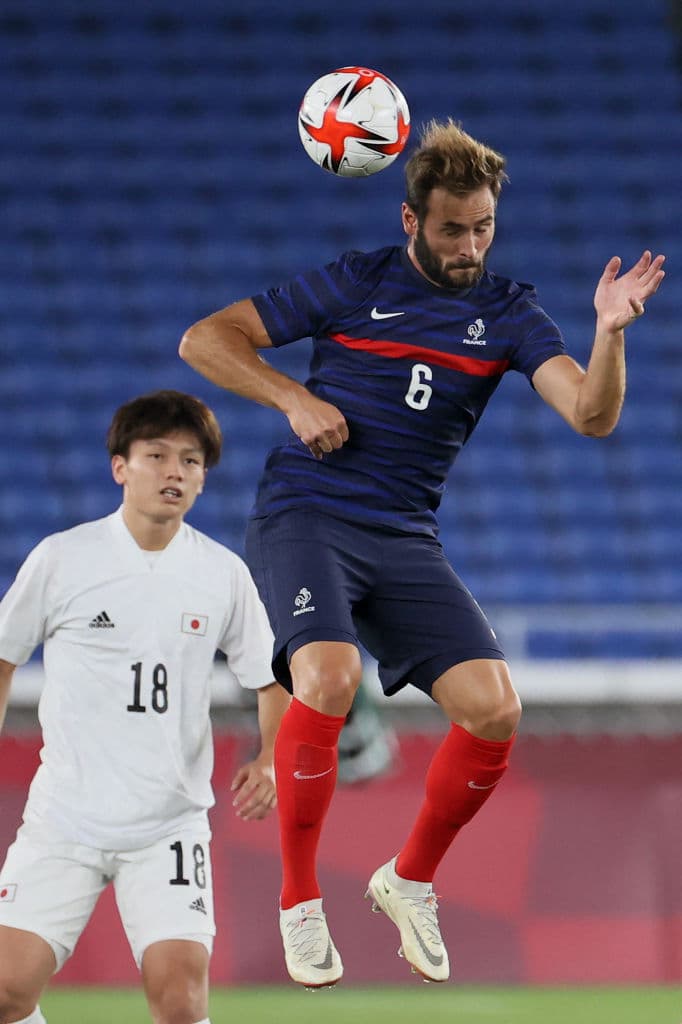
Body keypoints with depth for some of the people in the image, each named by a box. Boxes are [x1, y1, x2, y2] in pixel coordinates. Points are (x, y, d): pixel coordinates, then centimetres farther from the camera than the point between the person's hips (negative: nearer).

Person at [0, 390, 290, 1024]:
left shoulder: (224, 574, 2)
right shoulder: (61, 560, -2)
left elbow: (273, 680, 12)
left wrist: (269, 761, -6)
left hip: (170, 825, 1)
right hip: (62, 820, 0)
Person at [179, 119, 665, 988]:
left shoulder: (507, 313, 6)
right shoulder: (354, 283, 1)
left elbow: (591, 415, -8)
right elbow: (205, 340, 4)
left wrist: (610, 330, -26)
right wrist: (295, 398, -10)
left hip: (404, 542, 3)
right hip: (303, 517, -3)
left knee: (494, 708, -13)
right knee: (328, 679, -30)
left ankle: (410, 880, 12)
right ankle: (298, 901, -13)